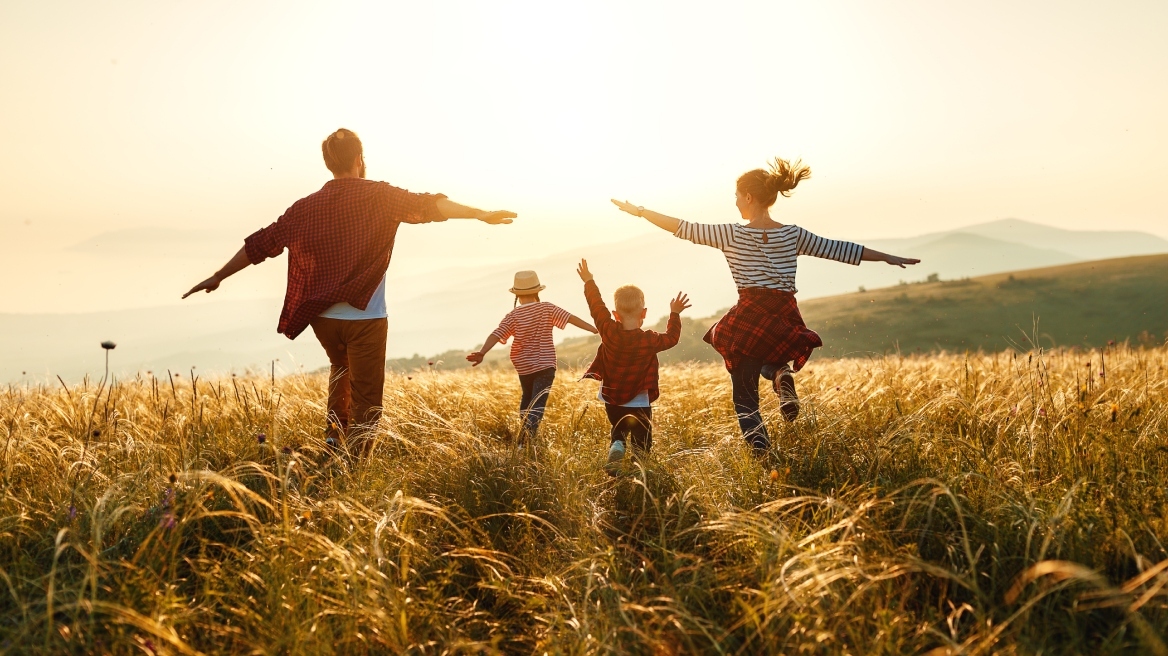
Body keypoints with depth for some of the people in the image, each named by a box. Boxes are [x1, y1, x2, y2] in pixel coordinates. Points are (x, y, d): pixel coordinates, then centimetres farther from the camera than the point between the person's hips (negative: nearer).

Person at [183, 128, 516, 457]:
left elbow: (261, 243, 8)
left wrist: (218, 277, 16)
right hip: (365, 317, -4)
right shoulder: (378, 196, -5)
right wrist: (480, 214, -18)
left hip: (322, 317, 5)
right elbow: (426, 206, -17)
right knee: (365, 400, 3)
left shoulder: (307, 206, 5)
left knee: (341, 368, 33)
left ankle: (335, 434, 23)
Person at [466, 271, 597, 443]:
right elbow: (571, 318, -10)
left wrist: (481, 353, -23)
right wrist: (595, 329, -9)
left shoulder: (513, 316, -5)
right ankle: (527, 439, -26)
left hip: (524, 367, 3)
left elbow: (496, 335, -16)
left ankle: (524, 438, 33)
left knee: (527, 397, 26)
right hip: (545, 365, -3)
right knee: (538, 403, -8)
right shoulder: (547, 308, -5)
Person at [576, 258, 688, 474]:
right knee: (642, 442, 10)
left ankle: (616, 449, -8)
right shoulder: (650, 340, -15)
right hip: (639, 404, -2)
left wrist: (589, 282, 11)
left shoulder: (609, 332, -14)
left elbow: (597, 307, -1)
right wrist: (674, 314, 14)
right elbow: (672, 337, 3)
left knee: (618, 432, 22)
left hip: (612, 400, 2)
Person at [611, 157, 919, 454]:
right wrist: (888, 257, 20)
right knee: (770, 360, 36)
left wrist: (639, 211, 10)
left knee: (745, 397, 10)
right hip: (786, 322, 3)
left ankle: (760, 450, -13)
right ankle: (782, 376, 0)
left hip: (749, 322, -3)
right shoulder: (793, 235, 5)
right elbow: (838, 249, 10)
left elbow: (683, 228, 0)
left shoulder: (731, 234, -3)